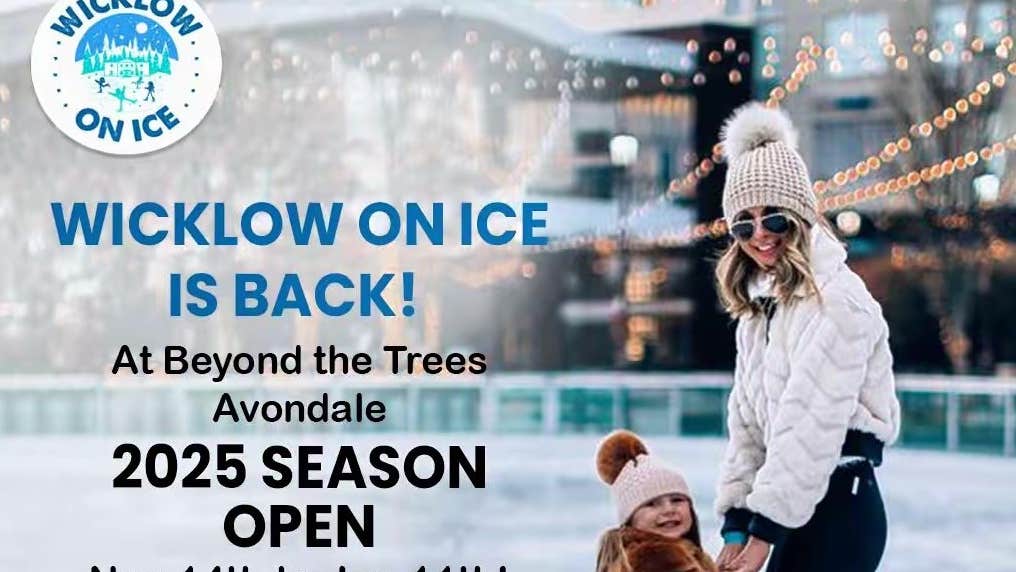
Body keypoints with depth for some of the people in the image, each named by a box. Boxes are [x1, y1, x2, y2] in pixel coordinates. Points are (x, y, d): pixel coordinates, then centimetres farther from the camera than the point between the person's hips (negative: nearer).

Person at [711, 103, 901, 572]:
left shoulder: (837, 300, -12)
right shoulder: (760, 306, 17)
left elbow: (812, 422, -18)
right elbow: (747, 421, 13)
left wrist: (765, 531, -18)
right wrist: (736, 526, 4)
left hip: (838, 503, -9)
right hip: (794, 509, 9)